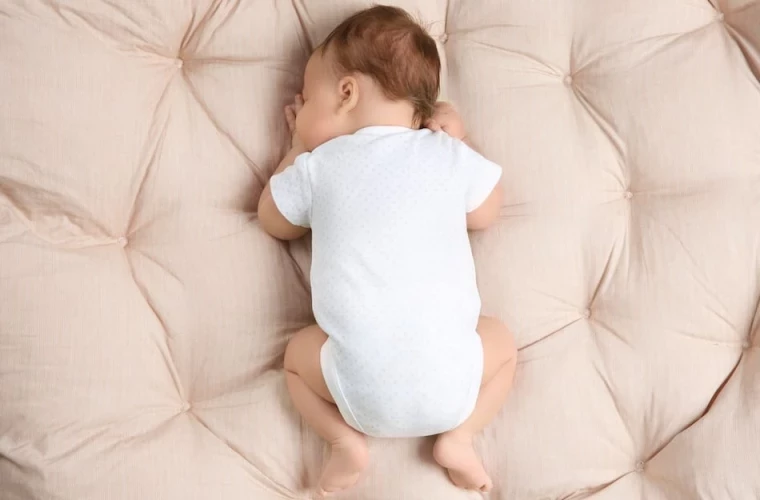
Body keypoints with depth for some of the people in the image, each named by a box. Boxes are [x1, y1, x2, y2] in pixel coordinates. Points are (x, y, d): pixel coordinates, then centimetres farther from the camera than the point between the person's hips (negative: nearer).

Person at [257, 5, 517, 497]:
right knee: (500, 341, 30)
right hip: (450, 381, 1)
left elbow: (274, 221, 25)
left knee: (298, 354, 28)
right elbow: (486, 214, 24)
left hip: (362, 390, 0)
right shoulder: (450, 155, 7)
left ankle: (346, 439, 7)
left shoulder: (318, 166, 6)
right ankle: (458, 435, 10)